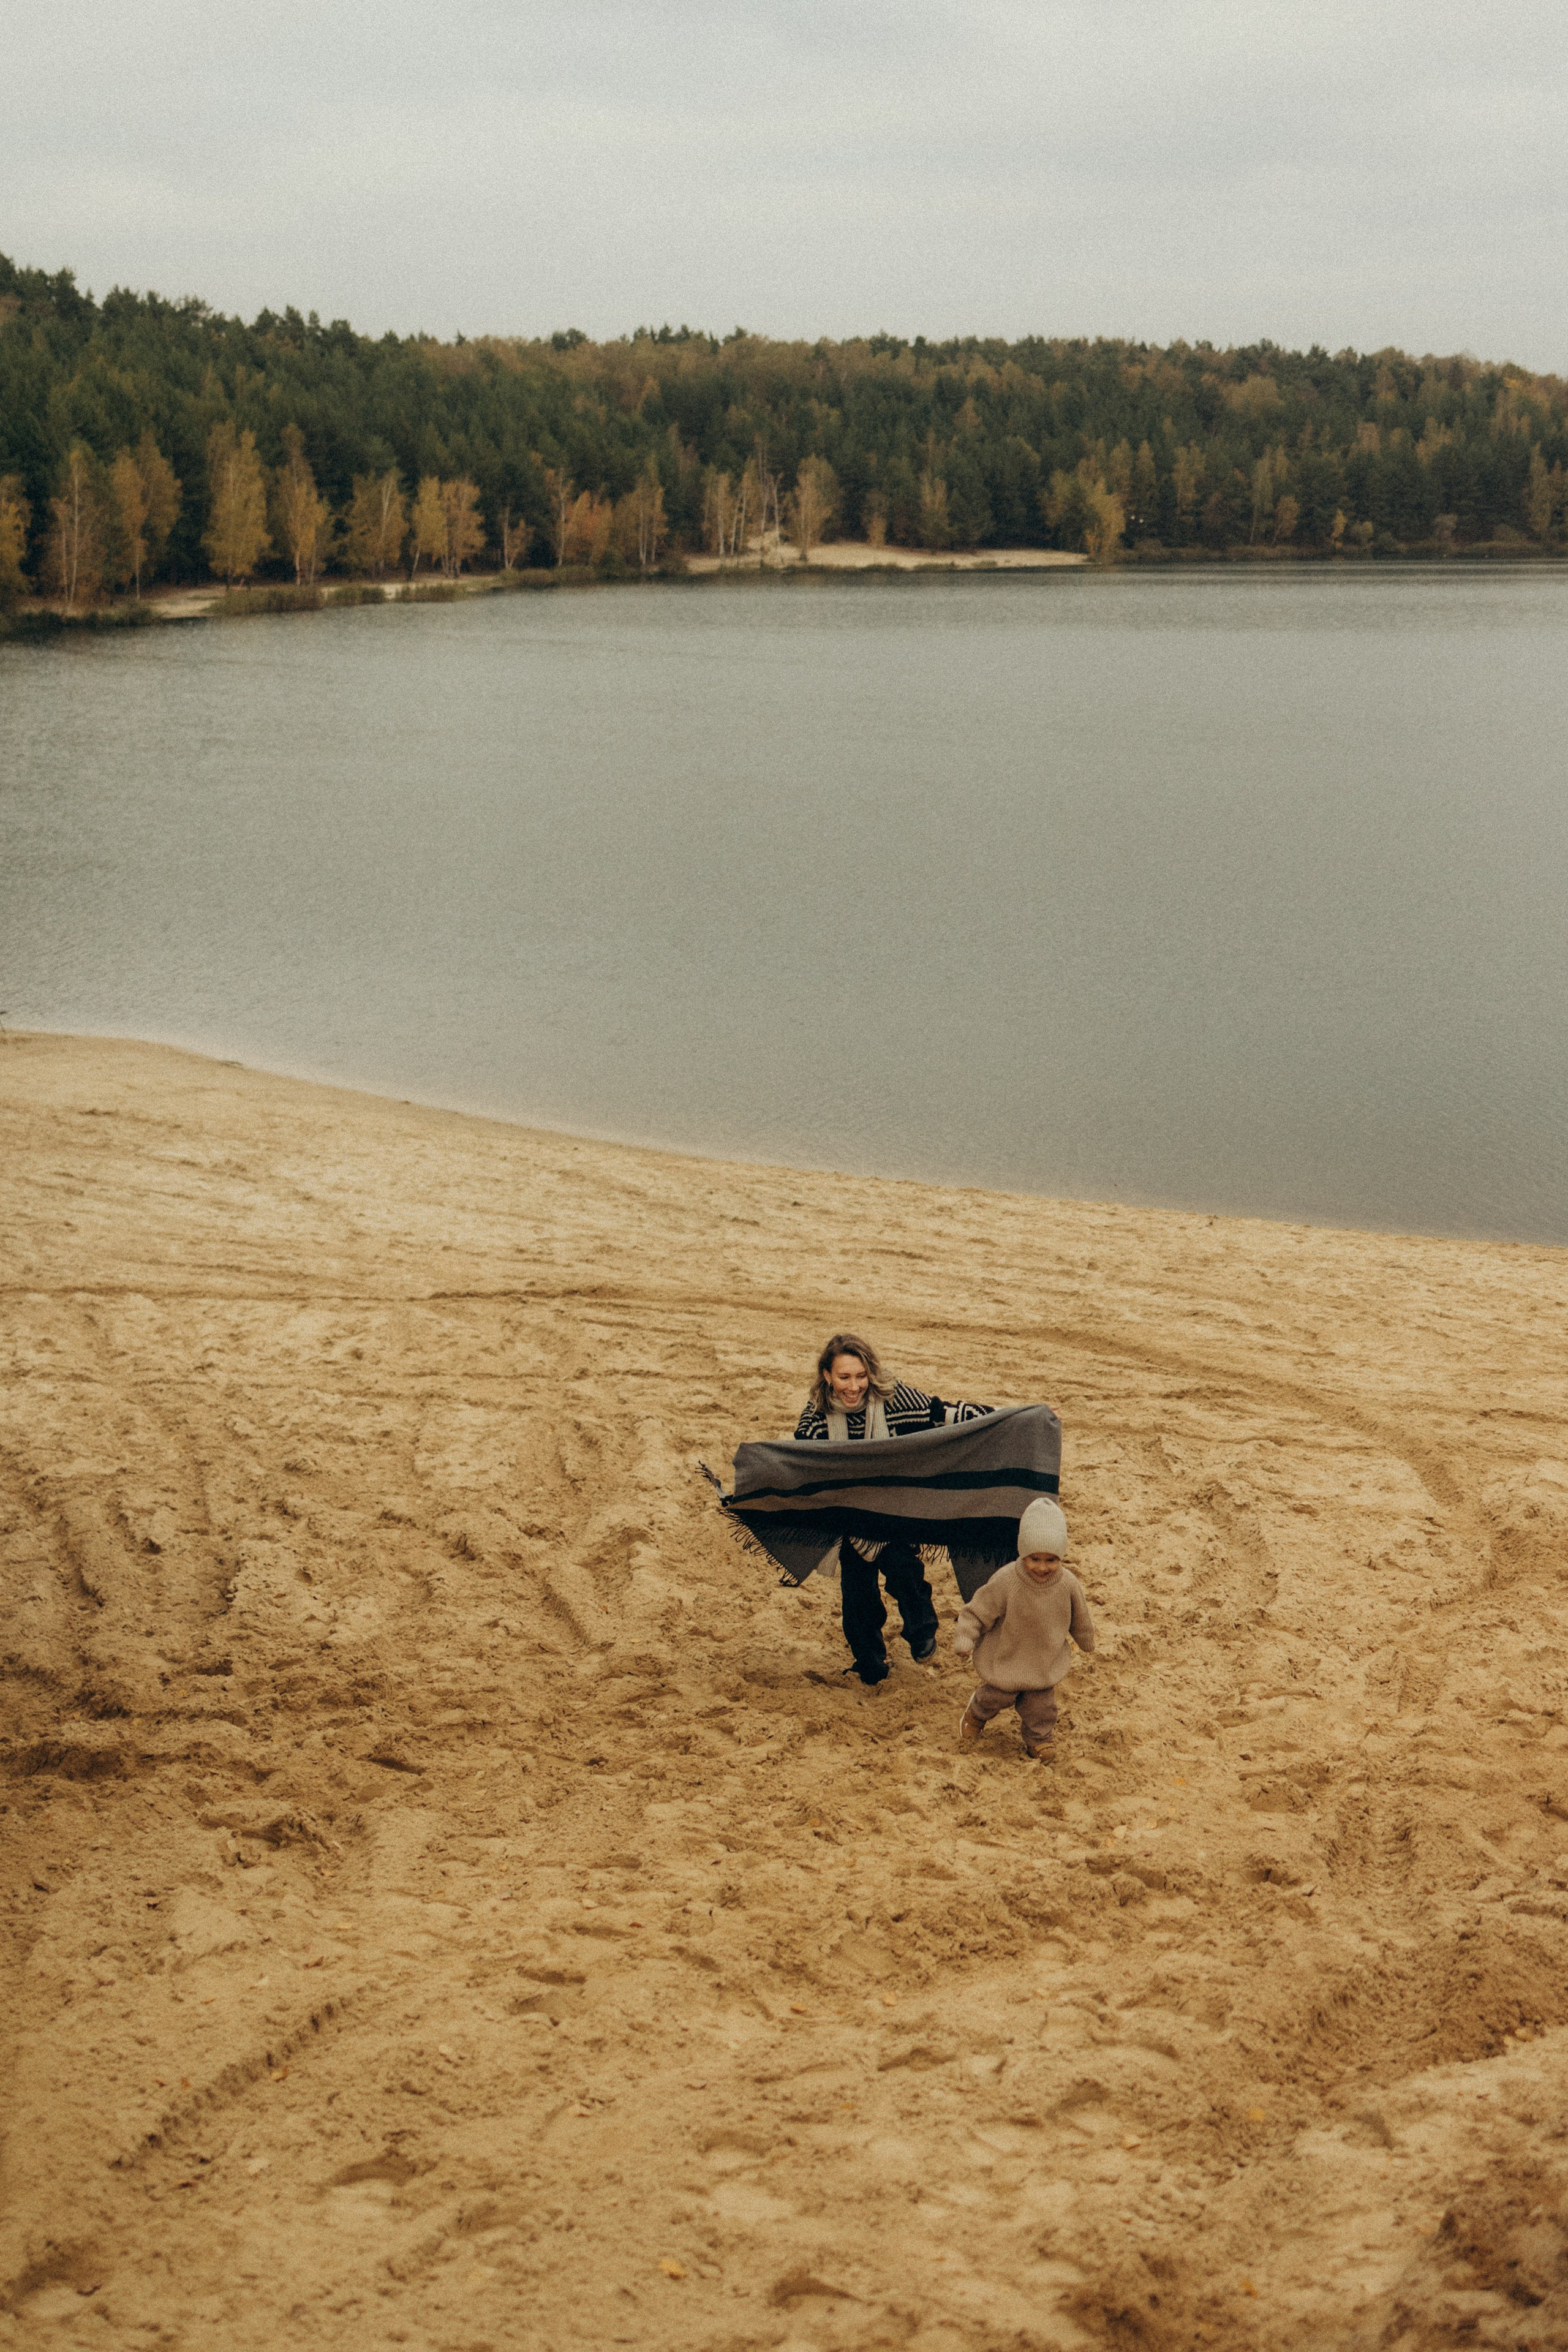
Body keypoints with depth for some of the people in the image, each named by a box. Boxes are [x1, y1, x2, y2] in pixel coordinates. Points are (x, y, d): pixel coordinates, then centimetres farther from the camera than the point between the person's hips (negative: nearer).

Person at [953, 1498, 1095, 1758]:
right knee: (998, 1696, 13)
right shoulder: (1005, 1582, -29)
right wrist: (964, 1640, -25)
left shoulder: (1068, 1584, -18)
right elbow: (977, 1612, -17)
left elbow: (1080, 1619, 2)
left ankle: (1039, 1737, 41)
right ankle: (975, 1717, 46)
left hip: (1046, 1660, 2)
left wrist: (1086, 1642, 18)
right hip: (1007, 1658, -2)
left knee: (1040, 1705, 12)